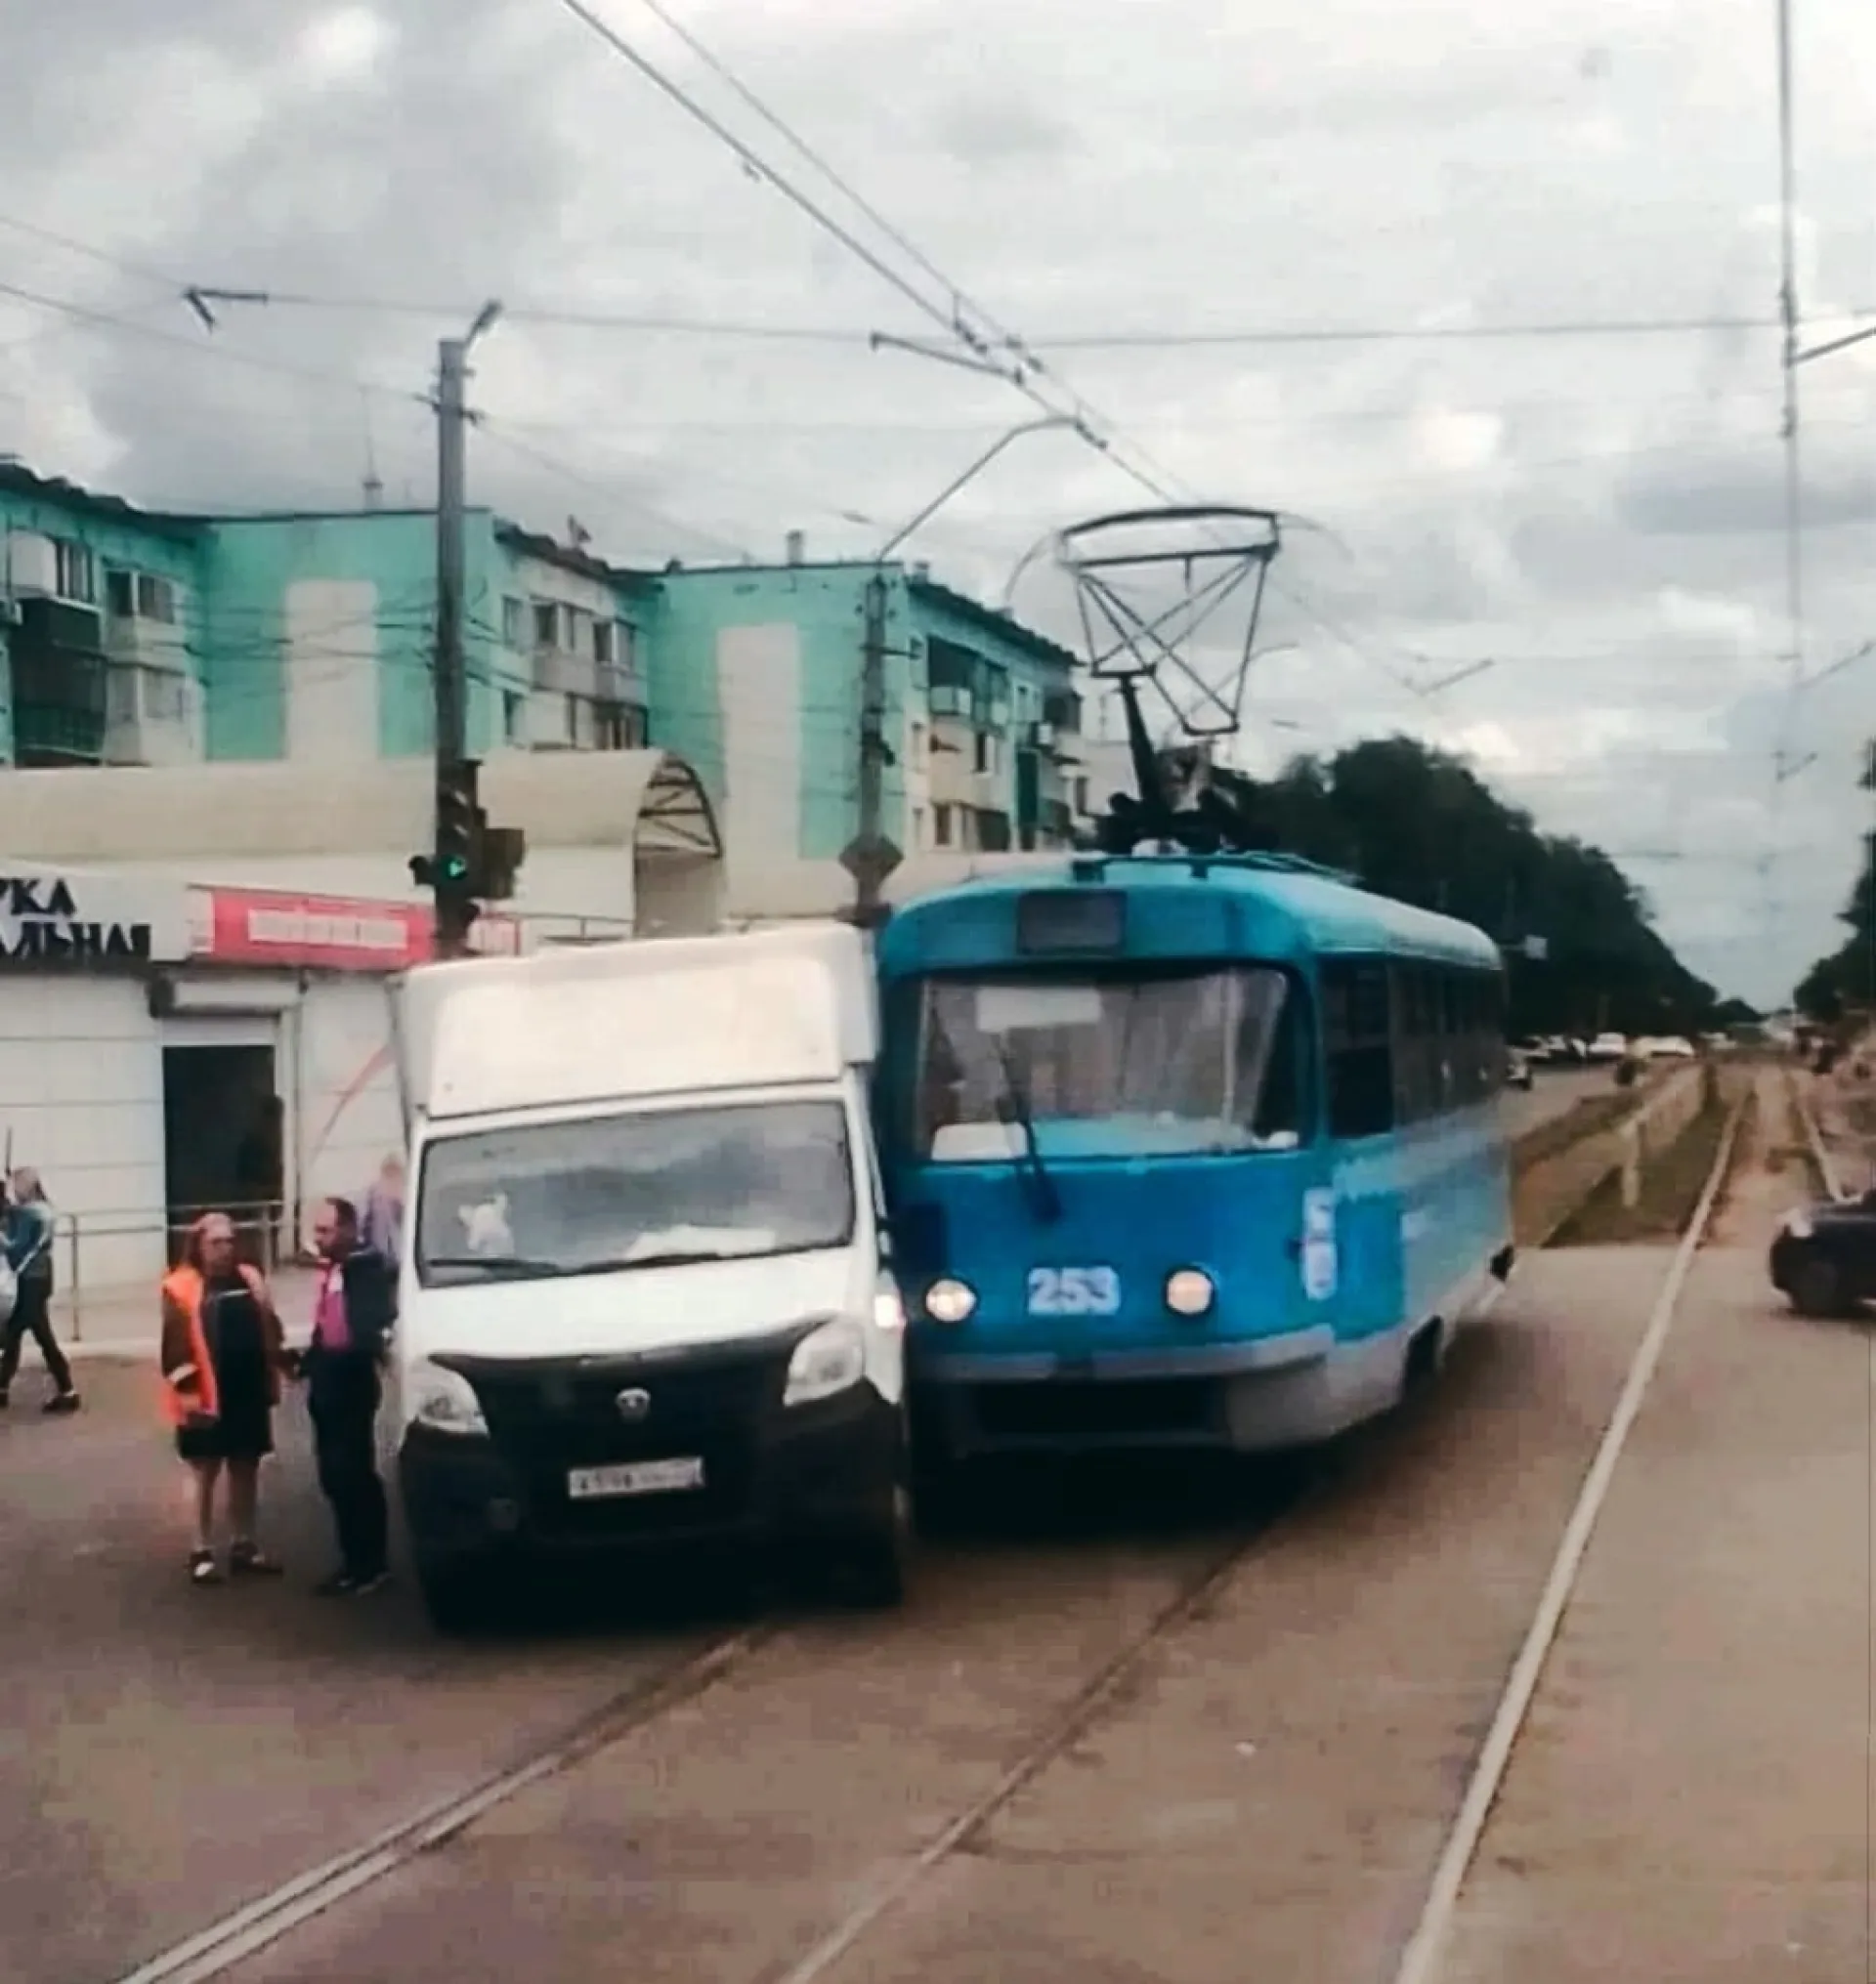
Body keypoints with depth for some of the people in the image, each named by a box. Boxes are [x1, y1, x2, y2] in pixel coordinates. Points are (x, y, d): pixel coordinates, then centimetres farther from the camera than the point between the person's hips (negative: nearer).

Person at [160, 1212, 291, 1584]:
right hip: (207, 1397, -5)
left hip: (249, 1393, 5)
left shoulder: (249, 1279, 9)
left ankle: (244, 1546, 24)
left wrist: (285, 1362, 7)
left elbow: (269, 1329, 15)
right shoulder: (183, 1288, -9)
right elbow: (176, 1345, -13)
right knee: (207, 1473, 4)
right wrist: (187, 1389, -18)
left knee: (245, 1471, 13)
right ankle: (202, 1552, 13)